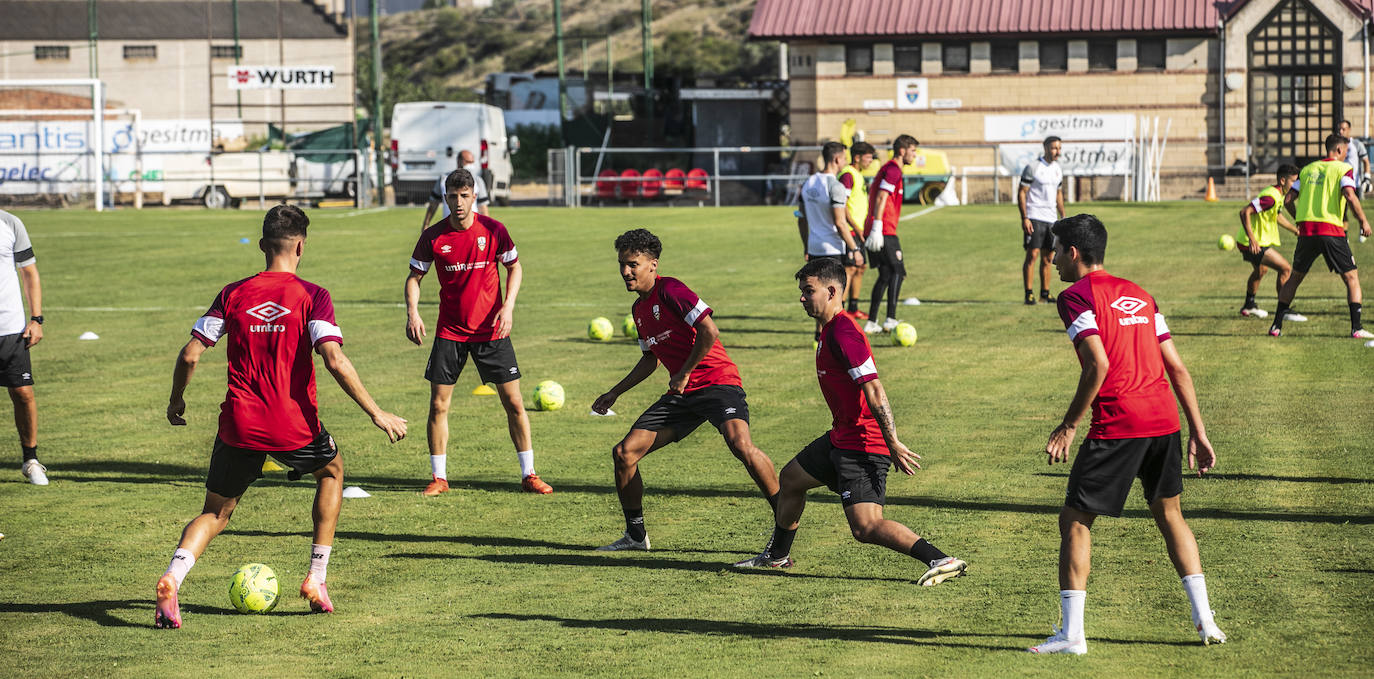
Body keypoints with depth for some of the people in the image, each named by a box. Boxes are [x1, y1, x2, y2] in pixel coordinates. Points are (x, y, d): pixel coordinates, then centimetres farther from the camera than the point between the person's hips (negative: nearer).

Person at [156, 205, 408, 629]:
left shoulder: (233, 294, 4)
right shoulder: (312, 297, -5)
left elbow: (190, 355, 1)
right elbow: (334, 360, -17)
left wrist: (176, 400, 19)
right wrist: (376, 413, -12)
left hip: (239, 427, 2)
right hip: (294, 427, -2)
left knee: (216, 513, 16)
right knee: (332, 471, 30)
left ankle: (173, 577, -14)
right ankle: (316, 579, 24)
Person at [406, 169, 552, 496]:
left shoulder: (493, 230, -7)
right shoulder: (433, 236, -6)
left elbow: (514, 267, 5)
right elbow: (414, 276, 3)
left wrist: (508, 306, -9)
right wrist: (412, 312, -13)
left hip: (491, 330, 0)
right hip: (449, 331, 0)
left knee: (514, 402, -1)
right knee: (438, 405, -2)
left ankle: (528, 475, 9)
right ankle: (439, 477, 10)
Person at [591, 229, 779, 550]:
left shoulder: (670, 290, -11)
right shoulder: (639, 309, 17)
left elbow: (710, 332, -20)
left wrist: (684, 374, -15)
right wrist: (615, 393, 30)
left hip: (717, 382, -9)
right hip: (681, 393, 9)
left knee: (740, 444, -33)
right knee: (624, 452, 0)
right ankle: (635, 535, 15)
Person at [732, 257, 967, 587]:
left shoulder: (843, 334, -20)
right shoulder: (829, 330, 13)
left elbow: (874, 390, -25)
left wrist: (893, 443, -27)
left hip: (863, 445, -11)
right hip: (842, 437, 11)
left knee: (865, 526, -19)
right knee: (790, 479, 27)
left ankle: (941, 561, -23)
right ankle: (777, 555, 46)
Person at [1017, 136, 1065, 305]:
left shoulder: (1058, 169, 13)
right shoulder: (1032, 168, -8)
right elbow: (1021, 193, -9)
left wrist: (1063, 217, 18)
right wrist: (1024, 218, -16)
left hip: (1051, 219, 6)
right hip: (1034, 217, -6)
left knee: (1047, 258, 8)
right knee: (1032, 254, -10)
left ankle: (1045, 293, 14)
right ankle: (1028, 294, -9)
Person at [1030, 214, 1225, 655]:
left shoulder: (1076, 296, -2)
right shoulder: (1138, 295, 19)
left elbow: (1098, 365, -15)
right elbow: (1177, 368, 16)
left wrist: (1068, 426, -9)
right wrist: (1198, 433, 18)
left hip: (1117, 427, -7)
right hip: (1164, 418, 7)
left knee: (1075, 520, 3)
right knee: (1169, 514, 22)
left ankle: (1071, 633, -1)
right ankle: (1205, 621, 18)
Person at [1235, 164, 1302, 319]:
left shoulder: (1279, 195, 8)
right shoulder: (1271, 197, -25)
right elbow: (1245, 212, -30)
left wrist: (1296, 230, 29)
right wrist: (1252, 239, -34)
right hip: (1253, 243, -11)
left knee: (1261, 270, 33)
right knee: (1286, 269, -13)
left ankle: (1249, 306, 52)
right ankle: (1285, 311, -9)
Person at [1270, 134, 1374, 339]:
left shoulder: (1307, 170, 16)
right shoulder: (1343, 169, 1)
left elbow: (1288, 200, 12)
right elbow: (1350, 196, -15)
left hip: (1306, 230, 4)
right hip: (1331, 230, -4)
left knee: (1295, 278, 18)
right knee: (1351, 277, 6)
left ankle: (1276, 326, 15)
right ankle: (1357, 328, -3)